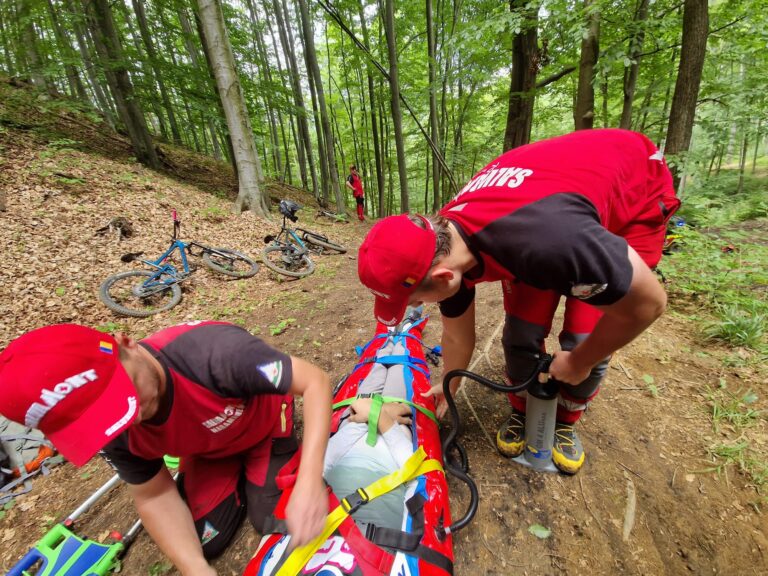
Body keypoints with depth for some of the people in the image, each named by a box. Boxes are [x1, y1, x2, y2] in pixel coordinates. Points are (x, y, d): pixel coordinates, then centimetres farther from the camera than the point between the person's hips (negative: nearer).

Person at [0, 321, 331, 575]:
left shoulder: (215, 354, -45)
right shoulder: (117, 434, -25)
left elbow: (316, 382, -40)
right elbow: (154, 496, -9)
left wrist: (309, 483, -47)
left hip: (264, 425, -3)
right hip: (208, 448, 4)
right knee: (206, 541, 2)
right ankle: (237, 473, 28)